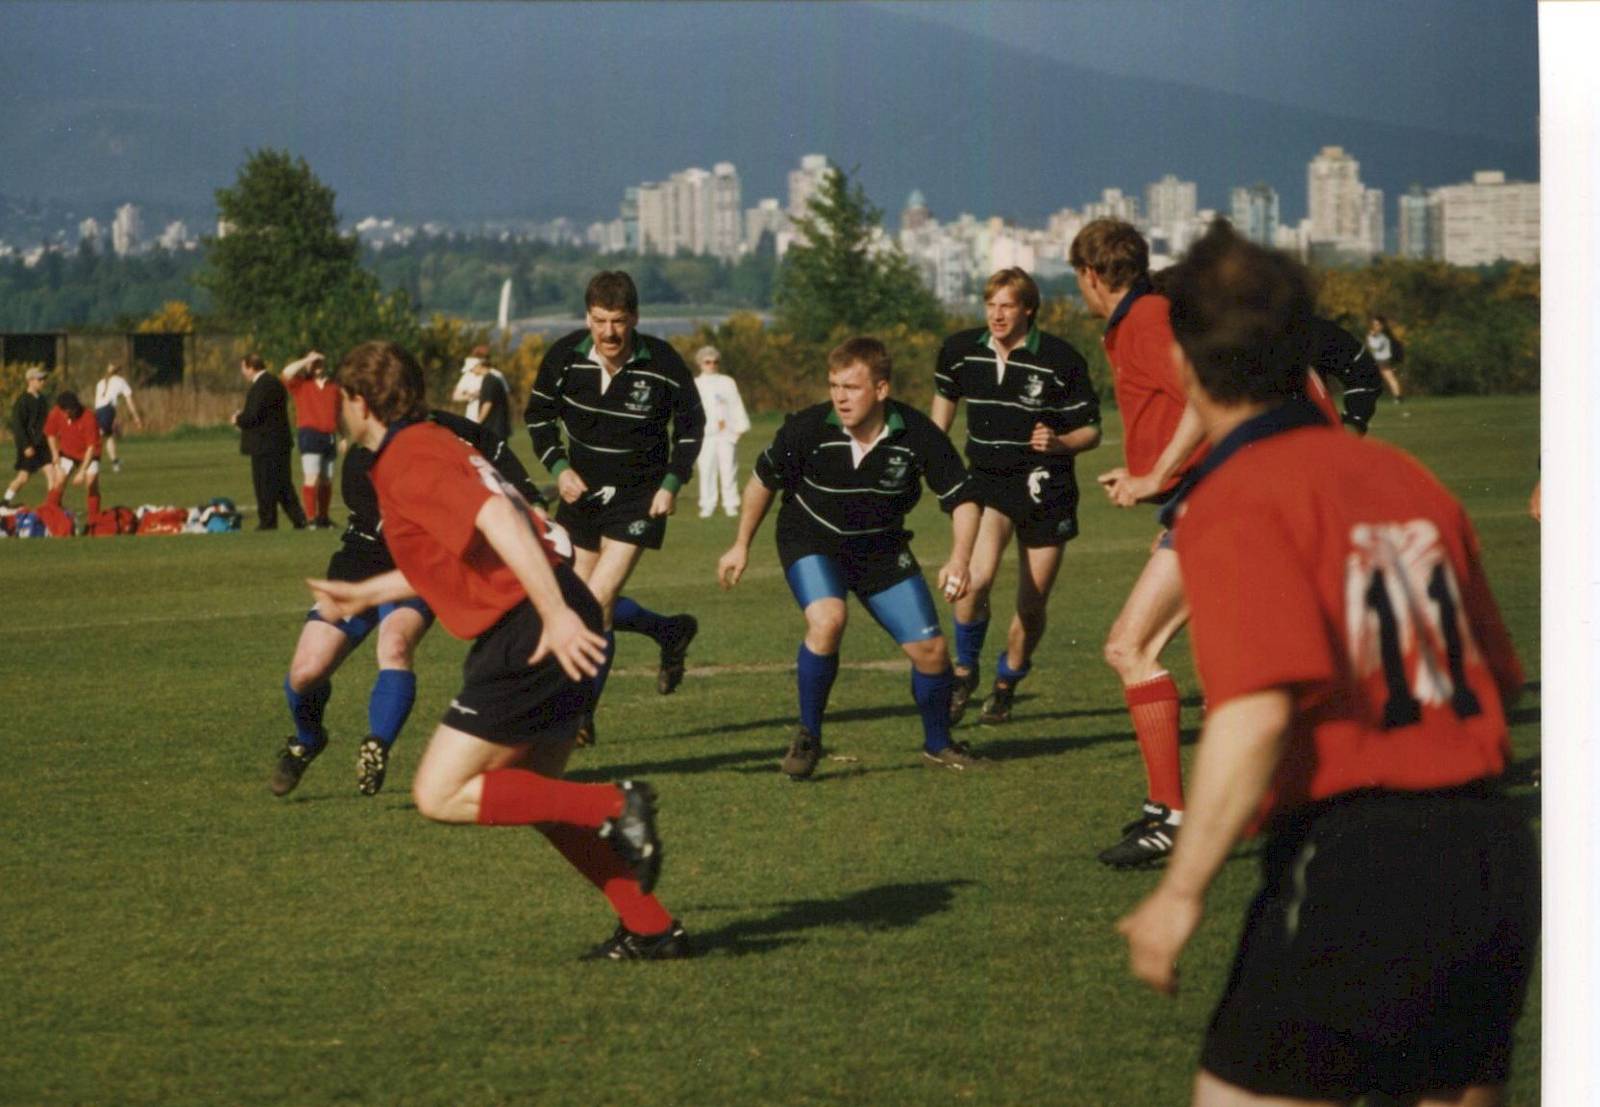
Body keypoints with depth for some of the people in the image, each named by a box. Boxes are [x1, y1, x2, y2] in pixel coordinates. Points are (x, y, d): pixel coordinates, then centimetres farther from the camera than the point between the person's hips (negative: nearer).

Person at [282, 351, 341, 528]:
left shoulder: (334, 388, 17)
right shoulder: (301, 384, 6)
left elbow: (339, 415, 20)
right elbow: (287, 372, -13)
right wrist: (307, 360, -5)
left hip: (330, 437, 4)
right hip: (310, 434, -4)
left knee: (327, 479, 6)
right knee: (311, 477, -13)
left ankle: (323, 517, 15)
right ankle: (311, 518, -14)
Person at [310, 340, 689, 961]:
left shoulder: (406, 459, -9)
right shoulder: (433, 445, 23)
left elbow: (497, 518, -26)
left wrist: (556, 613, -33)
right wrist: (363, 595, 47)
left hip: (528, 637, -10)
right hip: (545, 632, 10)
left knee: (439, 796, -6)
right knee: (531, 794, 19)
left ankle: (616, 807, -13)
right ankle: (652, 929, 17)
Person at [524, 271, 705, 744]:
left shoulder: (663, 364, -17)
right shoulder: (565, 356, -11)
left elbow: (691, 424, -1)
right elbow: (538, 415, 5)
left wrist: (672, 483, -10)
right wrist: (558, 467, -8)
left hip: (639, 496, -5)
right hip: (581, 489, 5)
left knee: (597, 602, -14)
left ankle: (581, 716, -3)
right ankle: (672, 632, 39)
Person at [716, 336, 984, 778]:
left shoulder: (918, 435, -22)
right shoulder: (807, 429, -24)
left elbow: (962, 499, -12)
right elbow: (764, 480, -4)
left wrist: (960, 559, -27)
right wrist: (741, 546, 4)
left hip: (882, 548, 2)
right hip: (811, 540, -2)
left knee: (930, 649, -3)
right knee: (828, 621, -31)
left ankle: (938, 745, 25)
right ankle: (808, 737, -13)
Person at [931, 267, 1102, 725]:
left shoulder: (1061, 360, -10)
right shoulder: (960, 350, 0)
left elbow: (1091, 430, -3)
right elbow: (944, 397, 22)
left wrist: (1058, 443, -23)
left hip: (1045, 489, -1)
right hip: (987, 481, 1)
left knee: (1032, 605, 5)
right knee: (977, 578, -25)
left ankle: (1005, 685, 31)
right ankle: (964, 671, -2)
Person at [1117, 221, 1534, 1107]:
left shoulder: (1235, 502, -9)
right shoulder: (1405, 478, 12)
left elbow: (1258, 712, -22)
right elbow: (1497, 676, 19)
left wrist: (1181, 891, -18)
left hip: (1352, 867, -7)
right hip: (1495, 858, 7)